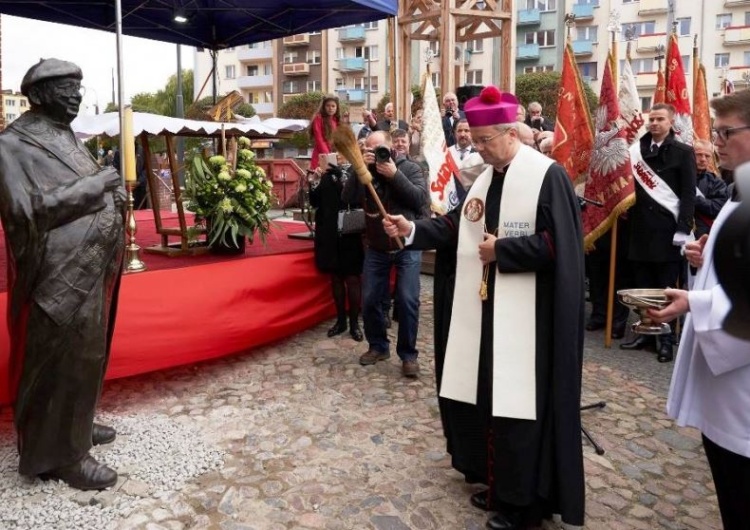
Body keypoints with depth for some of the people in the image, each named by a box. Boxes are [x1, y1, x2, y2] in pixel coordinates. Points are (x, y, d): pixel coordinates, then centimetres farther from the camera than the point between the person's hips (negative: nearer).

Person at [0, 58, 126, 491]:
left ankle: (75, 424, 34)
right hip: (60, 273, -9)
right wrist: (90, 187, -20)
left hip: (91, 267, 9)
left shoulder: (67, 138, 15)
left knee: (85, 353, 18)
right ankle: (61, 452, 13)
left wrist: (114, 195, 3)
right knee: (61, 358, 0)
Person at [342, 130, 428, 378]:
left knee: (407, 300, -7)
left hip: (407, 247, -3)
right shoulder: (365, 171, 3)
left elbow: (420, 199, -19)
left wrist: (395, 175, -24)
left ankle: (408, 353, 7)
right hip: (376, 249, 4)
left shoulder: (410, 168, -4)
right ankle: (378, 346, 25)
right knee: (369, 300, 6)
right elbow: (347, 197, -10)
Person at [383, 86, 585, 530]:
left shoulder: (547, 176, -12)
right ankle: (502, 485, 32)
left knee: (521, 403, 1)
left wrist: (501, 250, -15)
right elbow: (456, 227, 12)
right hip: (486, 309, 8)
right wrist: (412, 229, 0)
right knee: (492, 397, 14)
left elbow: (555, 243, -18)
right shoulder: (486, 178, 13)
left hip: (528, 316, -8)